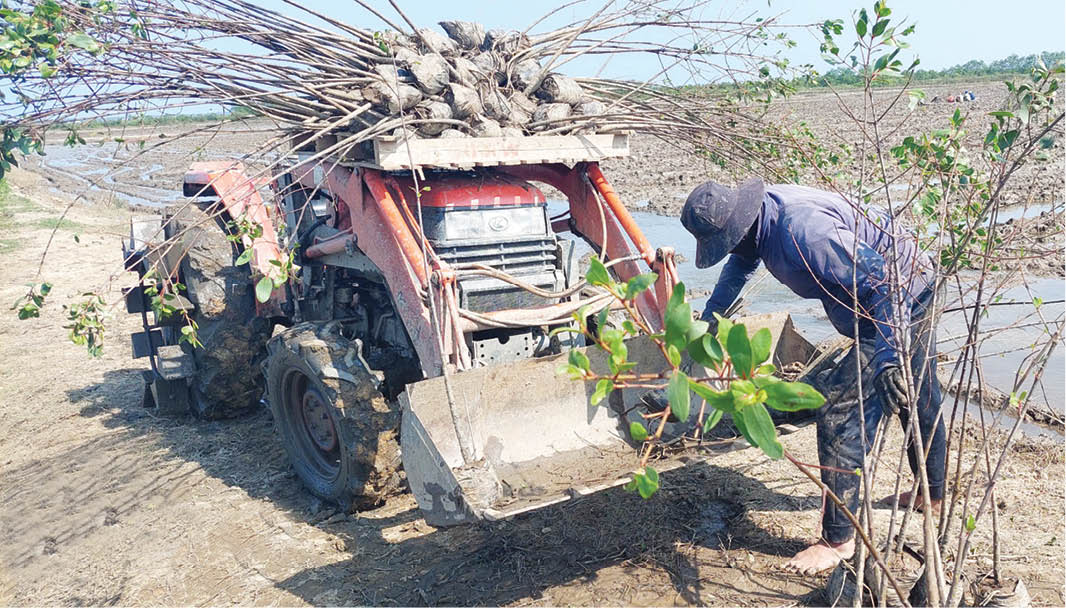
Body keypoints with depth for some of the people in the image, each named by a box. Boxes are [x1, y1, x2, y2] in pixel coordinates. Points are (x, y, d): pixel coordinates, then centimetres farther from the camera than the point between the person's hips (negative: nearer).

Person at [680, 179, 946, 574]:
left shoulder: (803, 231, -35)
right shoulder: (761, 214, -3)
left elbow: (884, 280, -36)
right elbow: (741, 263, 19)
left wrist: (888, 359, -40)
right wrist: (708, 319, 25)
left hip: (900, 300, -10)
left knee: (838, 411, -12)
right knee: (919, 401, 26)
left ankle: (838, 538, -1)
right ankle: (933, 493, 48)